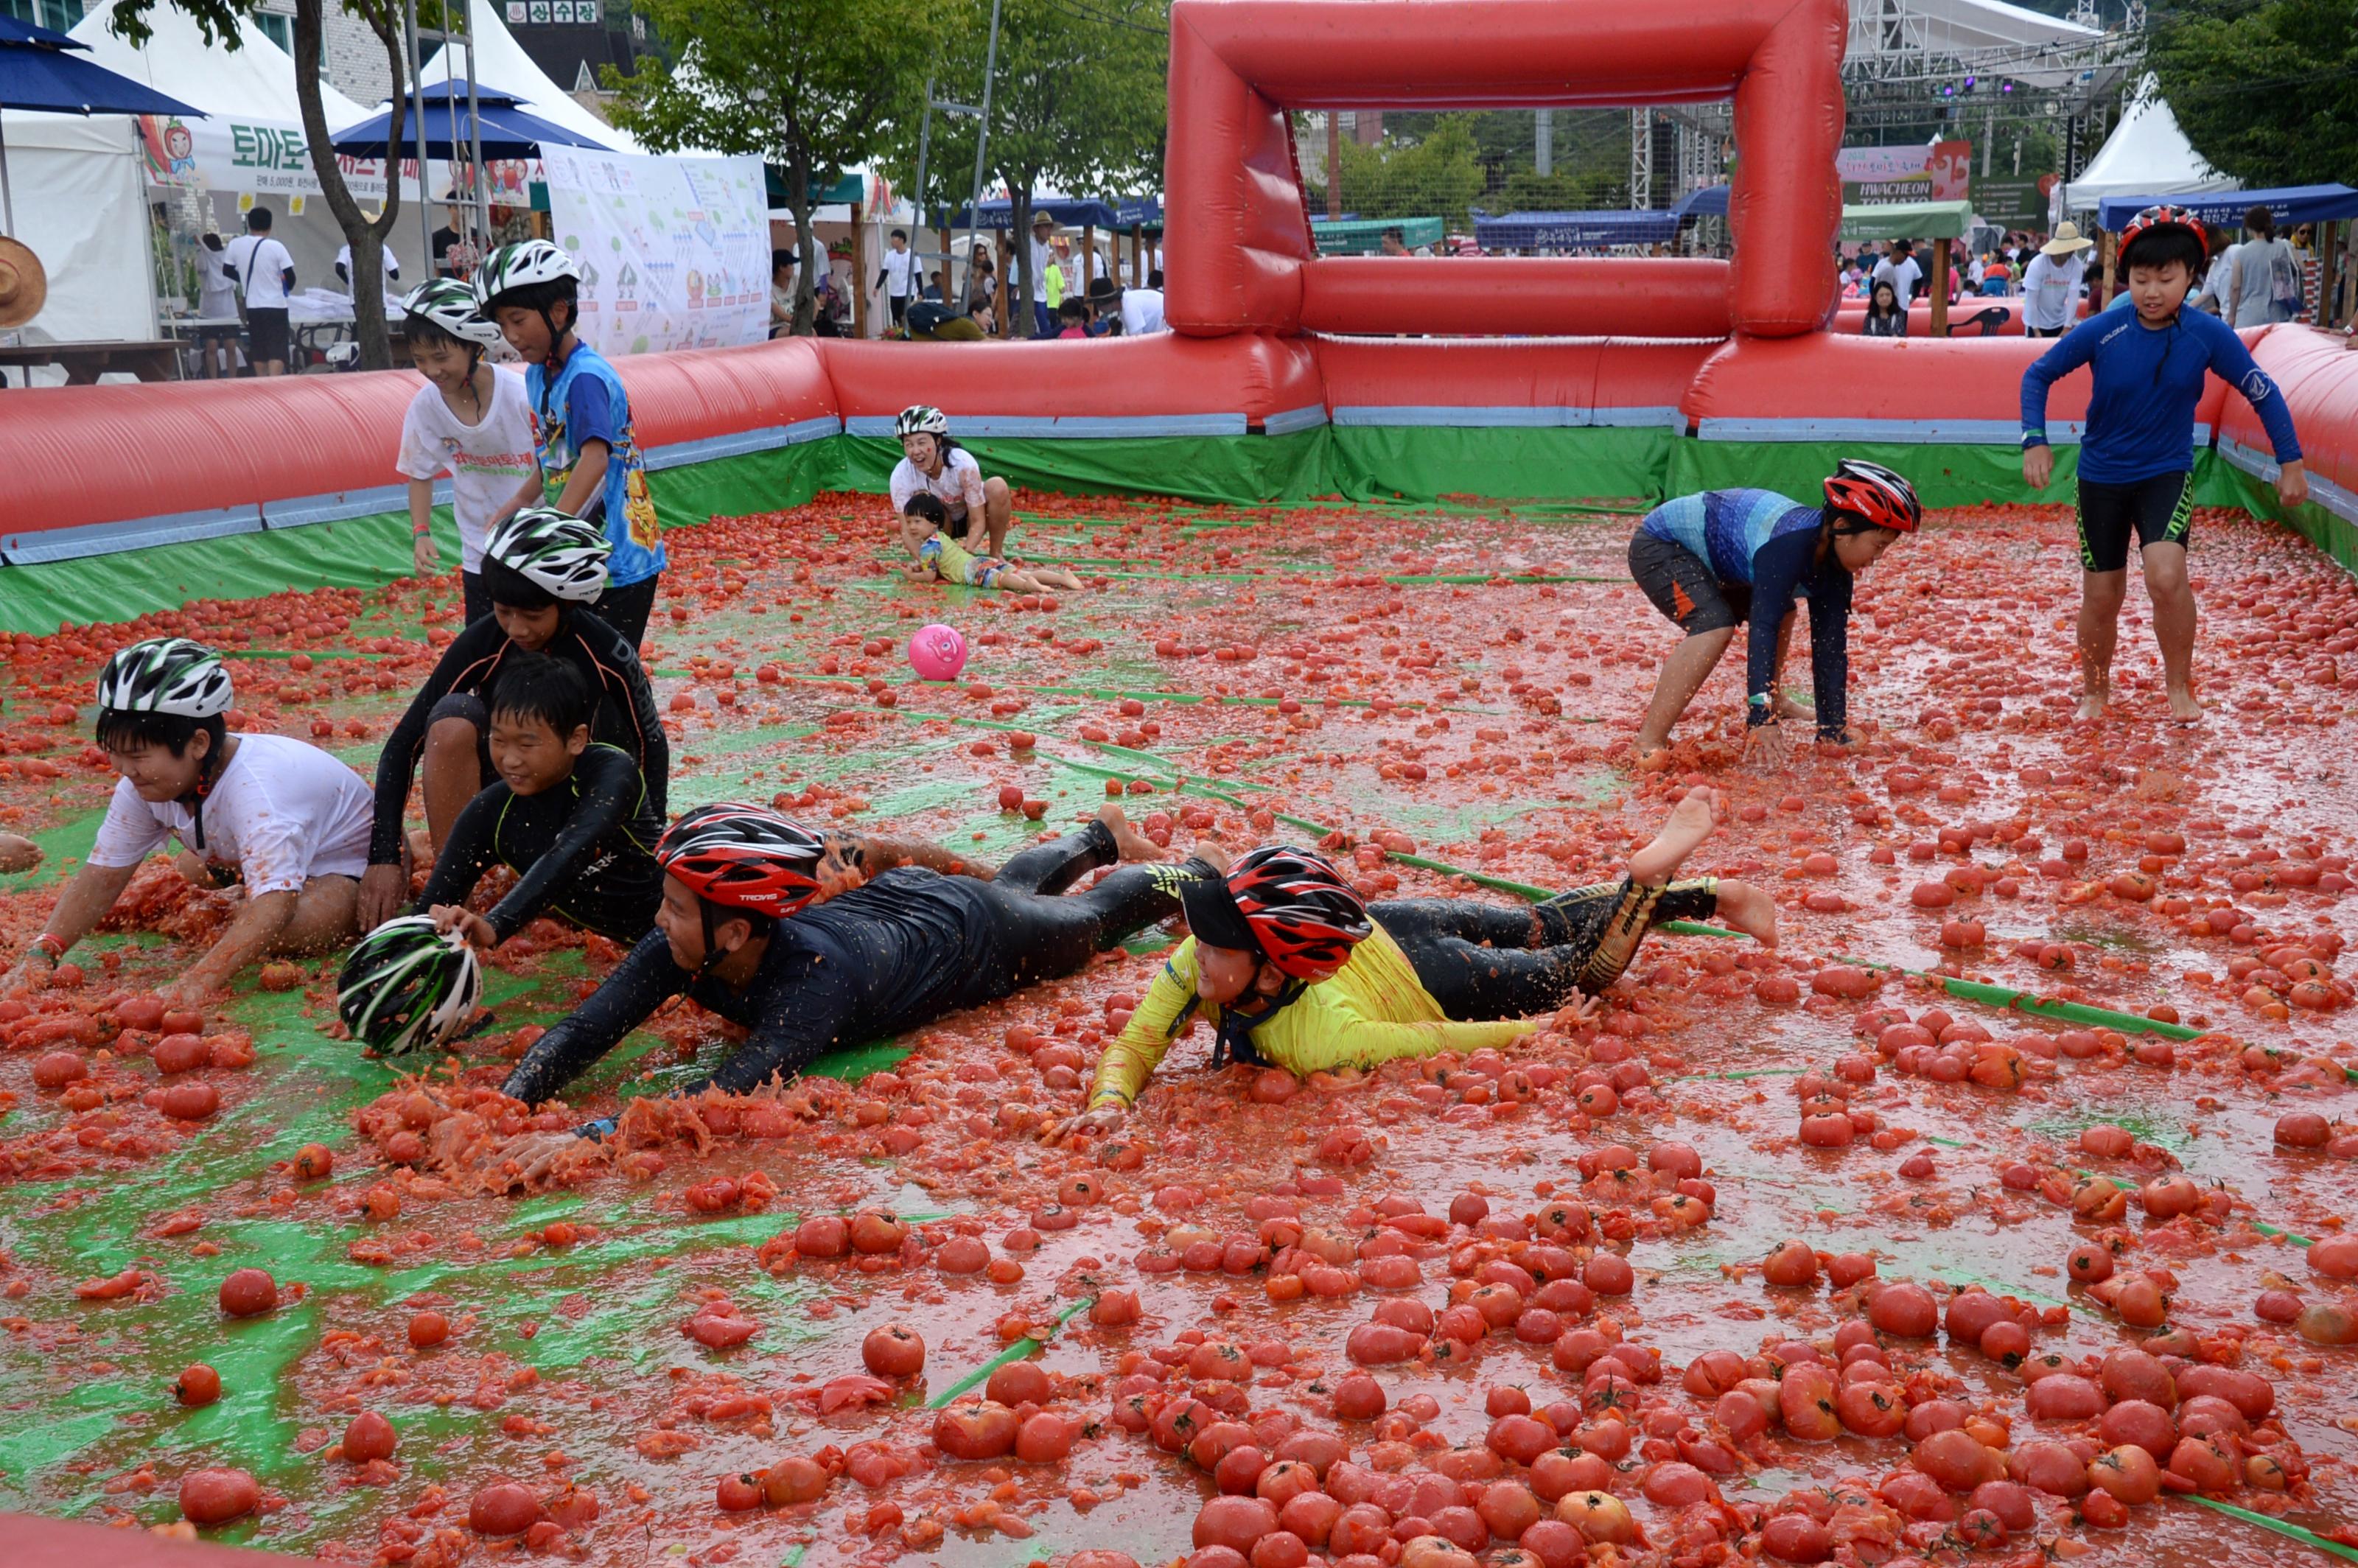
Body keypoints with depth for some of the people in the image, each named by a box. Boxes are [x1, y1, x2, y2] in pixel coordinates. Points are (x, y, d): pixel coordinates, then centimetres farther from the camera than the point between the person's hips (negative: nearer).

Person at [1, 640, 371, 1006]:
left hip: (347, 865, -8)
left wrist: (196, 984, -64)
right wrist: (42, 954, -30)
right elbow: (103, 874, -14)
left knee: (281, 936, -33)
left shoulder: (254, 788, -43)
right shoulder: (141, 785, -17)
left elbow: (274, 904, -53)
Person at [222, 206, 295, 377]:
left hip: (252, 307, 4)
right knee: (277, 351, -8)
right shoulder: (276, 247, -11)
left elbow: (227, 270, 11)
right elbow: (290, 276, -9)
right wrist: (287, 288, 13)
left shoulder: (236, 244, -2)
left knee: (258, 351, 16)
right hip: (276, 306, -4)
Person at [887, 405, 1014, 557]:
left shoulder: (963, 463, -32)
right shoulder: (900, 476, -28)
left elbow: (978, 522, -27)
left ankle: (996, 554, -14)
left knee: (997, 486, -31)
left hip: (970, 517, -1)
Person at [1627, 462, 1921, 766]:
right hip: (1659, 547, -10)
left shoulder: (1833, 566, -7)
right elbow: (1763, 628, -39)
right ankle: (1649, 742, -33)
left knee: (1782, 612, 22)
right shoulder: (1789, 543, -34)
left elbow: (1830, 648, -5)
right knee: (1715, 626, -32)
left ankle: (1772, 700, 39)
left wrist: (1834, 729, -8)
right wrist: (1761, 718, -43)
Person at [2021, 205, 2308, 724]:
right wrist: (2035, 441, -16)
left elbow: (2262, 393, -3)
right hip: (2102, 477, 1)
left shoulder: (2209, 335, -14)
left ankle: (2179, 686, -4)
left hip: (2167, 474, -1)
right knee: (2101, 597, 8)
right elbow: (2038, 375, -5)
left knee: (2166, 575, -25)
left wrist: (2290, 462, -2)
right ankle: (2095, 692, 33)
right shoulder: (2100, 332, -16)